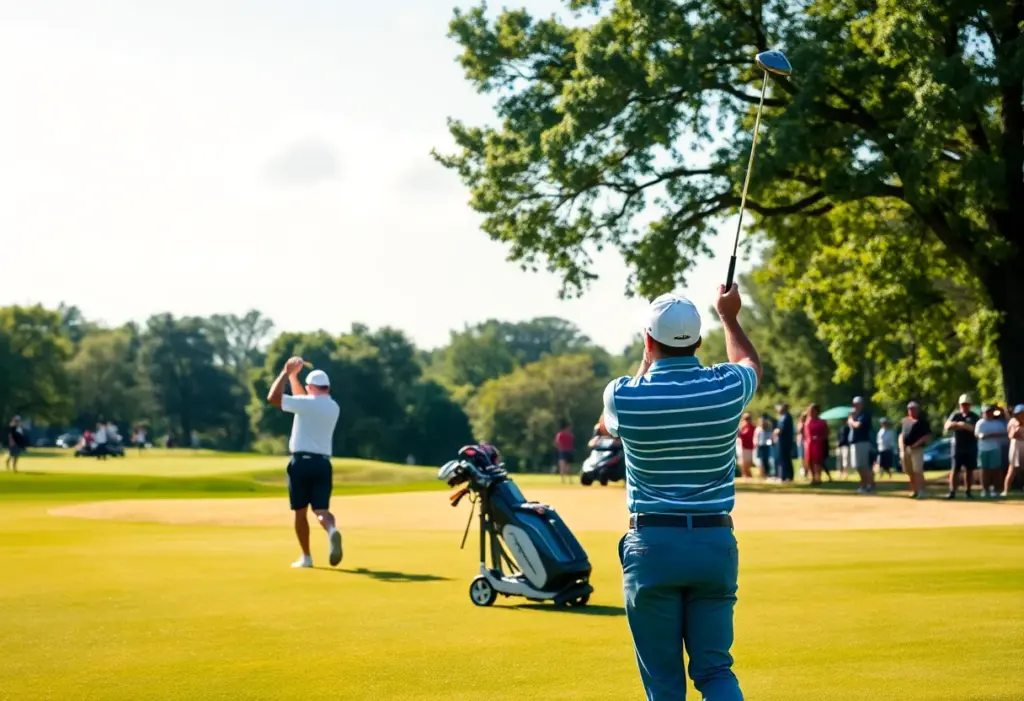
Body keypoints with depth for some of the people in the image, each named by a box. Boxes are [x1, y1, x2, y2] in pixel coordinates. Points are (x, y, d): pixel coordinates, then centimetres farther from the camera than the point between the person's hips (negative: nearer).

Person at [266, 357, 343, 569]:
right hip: (323, 463, 4)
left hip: (301, 462, -4)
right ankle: (332, 530, -38)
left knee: (300, 511, 9)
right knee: (321, 509, -4)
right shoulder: (334, 407, 13)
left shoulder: (305, 404, -7)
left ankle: (306, 557, 10)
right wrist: (293, 375, 27)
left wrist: (287, 372, 1)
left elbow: (273, 397, -6)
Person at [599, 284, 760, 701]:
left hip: (652, 544, -2)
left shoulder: (623, 396, -7)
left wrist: (648, 360, 28)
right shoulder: (727, 388, -4)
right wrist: (728, 316, 40)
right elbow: (751, 364, 24)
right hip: (716, 542, 2)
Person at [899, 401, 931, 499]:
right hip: (905, 449, 6)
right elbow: (901, 435, 19)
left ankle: (921, 491, -17)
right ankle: (914, 490, 17)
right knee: (909, 472, 9)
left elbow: (928, 436, -6)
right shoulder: (905, 421, 17)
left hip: (917, 449, -6)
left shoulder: (923, 422, -1)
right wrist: (902, 449, 8)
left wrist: (917, 443, -17)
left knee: (918, 471, -15)